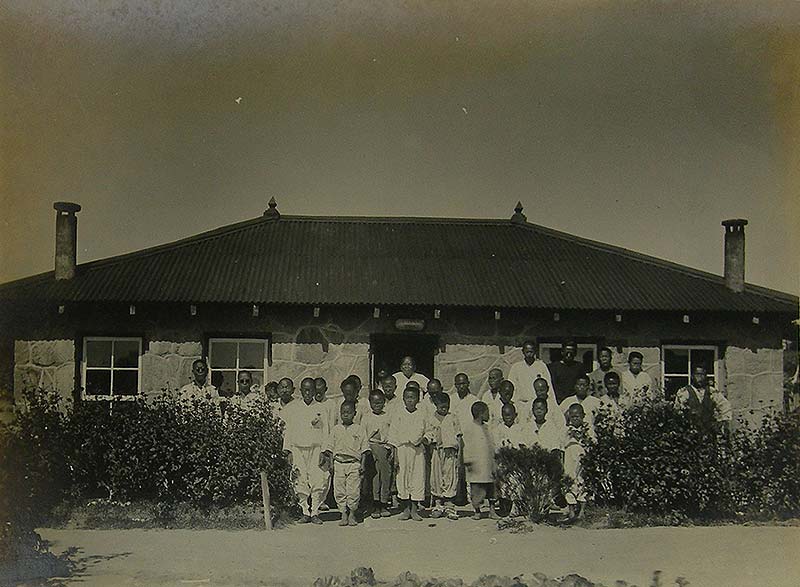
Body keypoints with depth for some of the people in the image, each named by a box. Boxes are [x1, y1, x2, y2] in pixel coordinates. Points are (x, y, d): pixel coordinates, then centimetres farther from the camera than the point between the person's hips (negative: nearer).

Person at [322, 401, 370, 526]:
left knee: (353, 491, -6)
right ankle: (344, 513, 11)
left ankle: (352, 514, 8)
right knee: (339, 491, 0)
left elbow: (364, 449, 5)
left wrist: (362, 464, -3)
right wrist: (331, 464, 0)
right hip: (339, 463, 2)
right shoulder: (336, 430, 10)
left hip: (354, 464, -2)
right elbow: (329, 448, 10)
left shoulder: (359, 429, 5)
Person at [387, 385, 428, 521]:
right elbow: (393, 438, 2)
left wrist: (408, 441, -13)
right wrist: (395, 456, -4)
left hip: (417, 450, 0)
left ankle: (414, 509, 7)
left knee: (418, 478, -2)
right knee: (402, 479, 2)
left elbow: (419, 434, -5)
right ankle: (406, 508, 13)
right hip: (401, 450, 0)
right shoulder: (398, 415, 4)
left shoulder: (421, 415, 5)